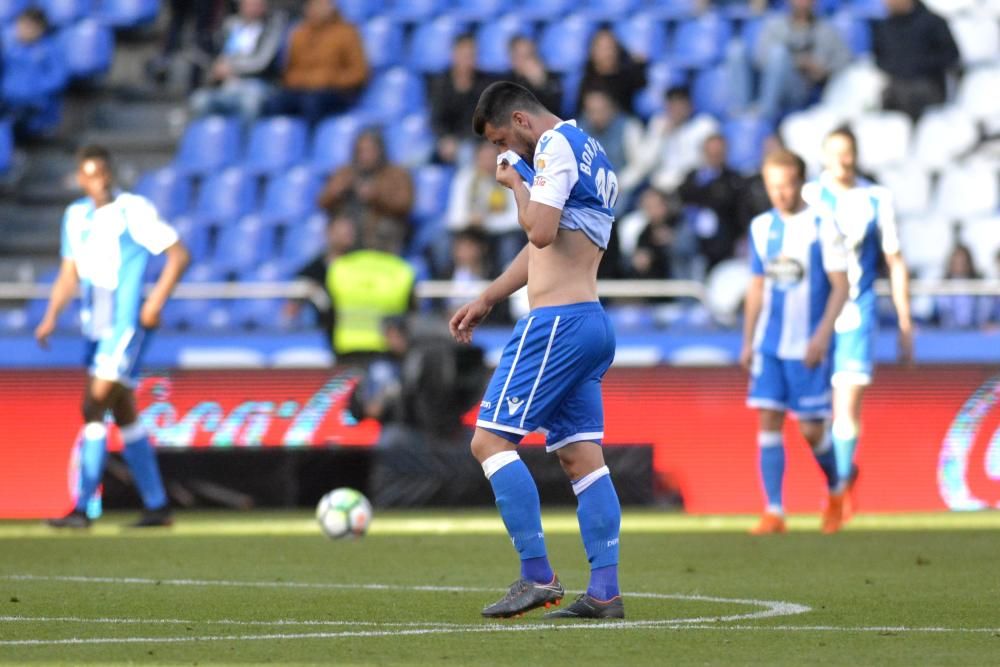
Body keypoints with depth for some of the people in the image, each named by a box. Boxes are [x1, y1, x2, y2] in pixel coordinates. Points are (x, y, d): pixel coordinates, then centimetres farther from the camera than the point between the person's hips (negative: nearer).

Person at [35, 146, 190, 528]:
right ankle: (157, 505, 19)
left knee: (95, 408, -14)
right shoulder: (77, 216, 12)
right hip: (97, 328, 8)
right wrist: (51, 317, 3)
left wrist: (156, 302, -16)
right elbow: (69, 273, 16)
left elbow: (178, 255, -8)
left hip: (126, 324, -8)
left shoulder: (134, 211, -8)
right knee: (124, 415, 11)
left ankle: (82, 508, -14)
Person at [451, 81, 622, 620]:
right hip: (592, 321, 10)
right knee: (582, 455, 5)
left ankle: (538, 578, -13)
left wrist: (516, 184, -5)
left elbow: (541, 232, -22)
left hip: (556, 322, -10)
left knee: (491, 440, -8)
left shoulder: (555, 146, -9)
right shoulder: (590, 154, 22)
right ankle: (605, 592, -1)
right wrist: (487, 300, 31)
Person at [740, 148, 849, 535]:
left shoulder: (823, 227, -6)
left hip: (808, 348, -4)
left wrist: (822, 335, -17)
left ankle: (835, 491, 26)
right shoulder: (761, 228, 9)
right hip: (770, 344, 4)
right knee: (768, 420, -5)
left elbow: (840, 286, -8)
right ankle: (774, 512, -4)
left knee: (811, 429, -2)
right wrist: (748, 341, 14)